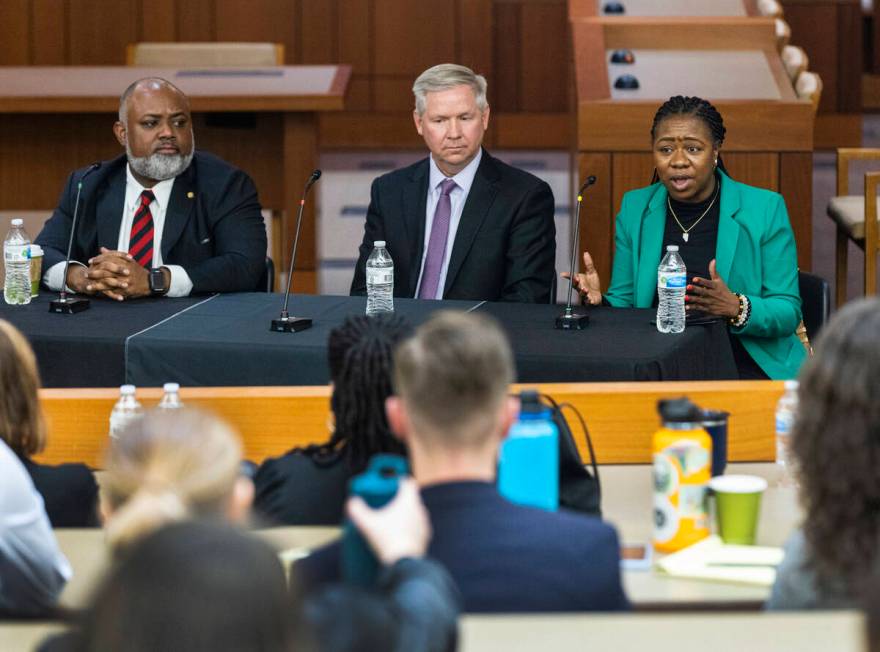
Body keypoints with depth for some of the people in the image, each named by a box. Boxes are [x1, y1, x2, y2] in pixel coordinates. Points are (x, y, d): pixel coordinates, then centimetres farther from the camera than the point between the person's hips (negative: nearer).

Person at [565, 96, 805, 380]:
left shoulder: (765, 209, -2)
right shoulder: (634, 209, 9)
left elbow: (789, 313, -3)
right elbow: (625, 304, 14)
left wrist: (736, 308, -23)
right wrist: (599, 301, -10)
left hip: (744, 366, -4)